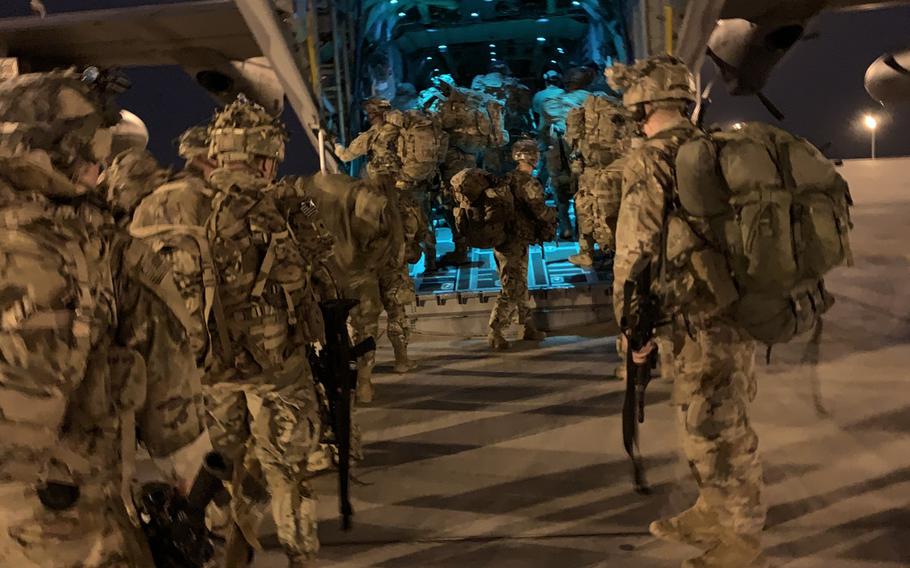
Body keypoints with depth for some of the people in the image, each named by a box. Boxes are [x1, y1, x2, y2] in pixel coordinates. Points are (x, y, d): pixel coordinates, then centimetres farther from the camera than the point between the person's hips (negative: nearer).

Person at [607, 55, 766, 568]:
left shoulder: (651, 160, -13)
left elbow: (636, 251, -16)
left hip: (702, 318, -9)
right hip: (738, 307, 9)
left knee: (715, 431, 3)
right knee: (723, 425, 20)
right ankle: (713, 515, 36)